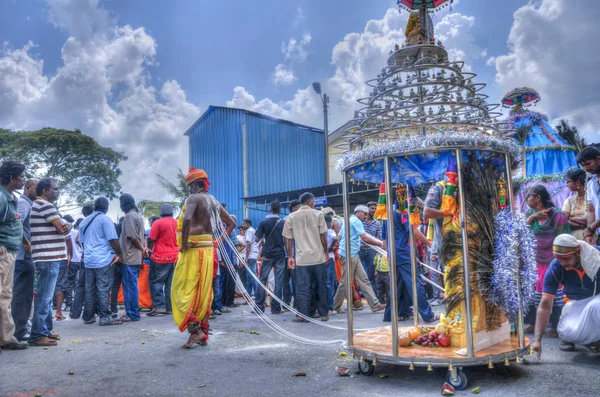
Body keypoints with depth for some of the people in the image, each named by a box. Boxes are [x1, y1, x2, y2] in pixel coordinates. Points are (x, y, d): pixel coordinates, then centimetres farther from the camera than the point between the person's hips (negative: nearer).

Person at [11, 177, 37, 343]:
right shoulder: (23, 203, -9)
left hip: (26, 256, 10)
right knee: (21, 293, -6)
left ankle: (22, 326, 23)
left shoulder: (28, 205, 21)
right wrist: (26, 243, -20)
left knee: (25, 293, 15)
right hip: (23, 256, -10)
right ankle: (19, 331, -2)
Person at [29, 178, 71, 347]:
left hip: (48, 257, 11)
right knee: (44, 297, -8)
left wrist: (64, 225, -8)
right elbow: (63, 229, -15)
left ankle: (45, 330, 25)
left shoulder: (39, 205, 20)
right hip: (49, 258, -11)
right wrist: (66, 226, 7)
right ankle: (37, 335, -4)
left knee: (46, 296, 16)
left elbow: (63, 227, 14)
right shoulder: (45, 205, -12)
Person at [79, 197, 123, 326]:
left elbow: (81, 241, 23)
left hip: (88, 260, 7)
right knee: (103, 289, -5)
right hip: (103, 260, -7)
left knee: (89, 289, 10)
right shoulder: (105, 219, -6)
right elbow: (113, 240, -11)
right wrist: (118, 254, 0)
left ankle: (89, 316, 15)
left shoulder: (84, 221, 16)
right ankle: (105, 317, -4)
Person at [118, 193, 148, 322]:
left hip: (129, 258, -9)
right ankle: (132, 312, 18)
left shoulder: (129, 216, -12)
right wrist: (144, 248, 3)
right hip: (136, 257, 9)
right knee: (131, 286, 13)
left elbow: (132, 237, -18)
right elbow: (142, 236, 16)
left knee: (130, 286, -4)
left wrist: (142, 249, -6)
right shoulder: (138, 215, 18)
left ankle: (132, 314, 1)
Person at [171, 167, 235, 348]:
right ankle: (203, 335, 15)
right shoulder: (214, 202, 16)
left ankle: (195, 329, -11)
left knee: (183, 291, -1)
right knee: (204, 293, 11)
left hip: (193, 250, -8)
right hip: (209, 250, 8)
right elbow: (231, 223, 23)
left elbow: (187, 219, -27)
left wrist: (183, 243, -17)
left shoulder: (194, 198, -8)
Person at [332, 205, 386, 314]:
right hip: (349, 255, -10)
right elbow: (365, 237, -19)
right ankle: (336, 306, 10)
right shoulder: (356, 221, -10)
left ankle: (375, 304, 4)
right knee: (345, 282, -1)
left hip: (353, 255, 10)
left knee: (363, 279, 5)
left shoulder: (348, 220, 19)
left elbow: (339, 237, 21)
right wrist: (380, 243, -13)